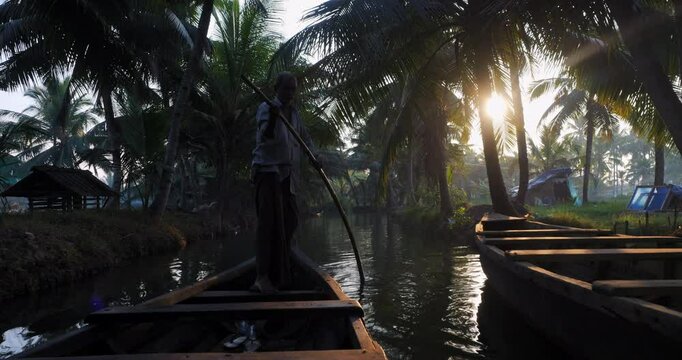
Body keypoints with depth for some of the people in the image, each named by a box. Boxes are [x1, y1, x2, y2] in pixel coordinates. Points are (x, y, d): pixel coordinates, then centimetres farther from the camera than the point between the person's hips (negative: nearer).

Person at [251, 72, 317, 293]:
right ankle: (262, 277, -18)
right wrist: (271, 119, -39)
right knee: (270, 222, -17)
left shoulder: (294, 113, 19)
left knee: (289, 221, 8)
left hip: (288, 175, 8)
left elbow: (304, 138, 29)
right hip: (268, 169, -8)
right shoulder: (266, 108, -3)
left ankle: (279, 275, 19)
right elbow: (266, 136, -20)